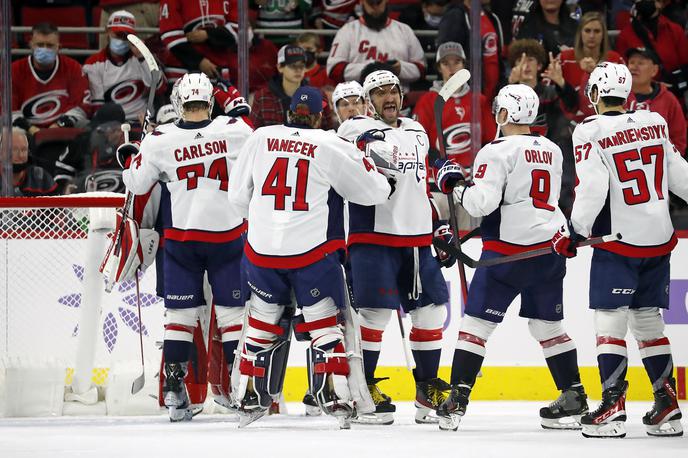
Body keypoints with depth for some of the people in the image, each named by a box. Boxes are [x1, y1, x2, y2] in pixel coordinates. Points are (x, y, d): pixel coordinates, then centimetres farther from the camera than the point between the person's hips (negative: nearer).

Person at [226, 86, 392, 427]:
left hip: (262, 249, 3)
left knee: (263, 323, 15)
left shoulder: (259, 139, 3)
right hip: (312, 249, -3)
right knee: (323, 322, 6)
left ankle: (250, 399, 19)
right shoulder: (333, 147, -6)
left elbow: (238, 196, 11)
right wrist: (385, 184, 24)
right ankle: (334, 397, -2)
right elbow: (373, 190, 0)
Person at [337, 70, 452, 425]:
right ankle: (363, 390, -3)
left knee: (431, 311, 7)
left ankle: (428, 392, 17)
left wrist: (439, 226, 22)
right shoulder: (357, 130, -3)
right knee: (375, 312, -12)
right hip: (373, 236, -7)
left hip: (416, 238, 7)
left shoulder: (417, 133, 19)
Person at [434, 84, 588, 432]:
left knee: (477, 321, -2)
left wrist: (454, 185, 0)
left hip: (509, 248, -6)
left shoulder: (498, 151, -10)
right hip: (551, 247, 6)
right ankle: (574, 397, 11)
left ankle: (458, 397, -9)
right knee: (548, 324, 15)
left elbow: (482, 202, -16)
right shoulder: (552, 151, 13)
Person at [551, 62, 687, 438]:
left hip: (618, 241, -6)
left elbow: (591, 190, -17)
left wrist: (573, 232, -8)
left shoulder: (590, 132, -11)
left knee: (609, 322, -3)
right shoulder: (655, 123, 5)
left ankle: (613, 407, -12)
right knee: (649, 321, 13)